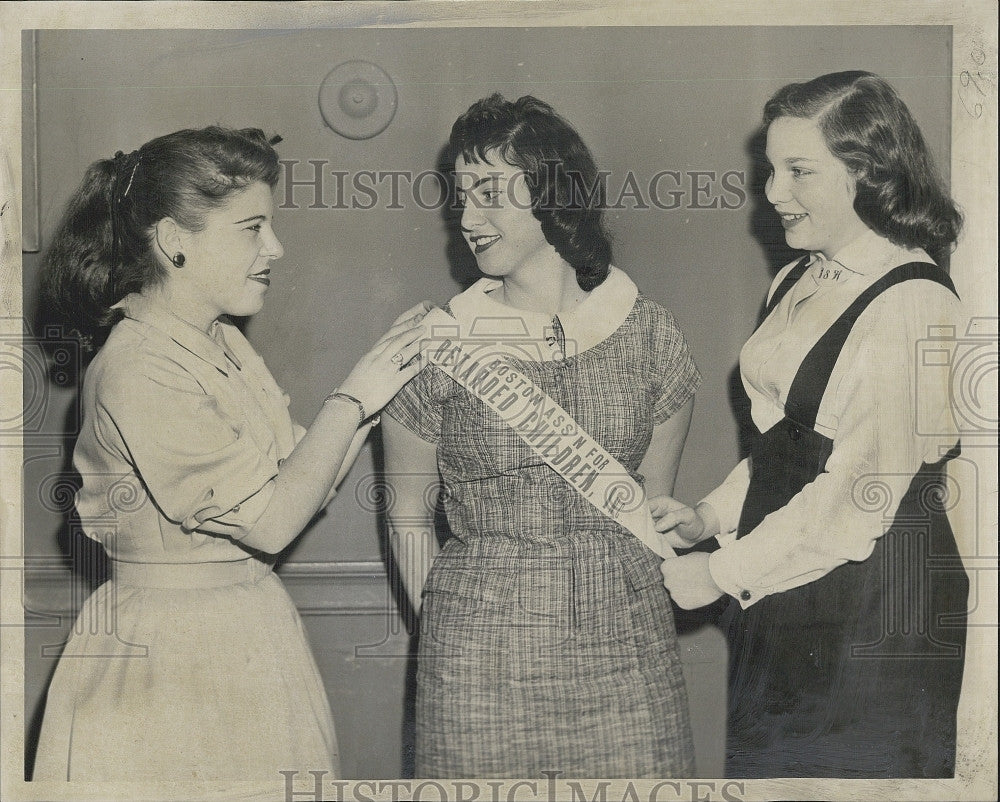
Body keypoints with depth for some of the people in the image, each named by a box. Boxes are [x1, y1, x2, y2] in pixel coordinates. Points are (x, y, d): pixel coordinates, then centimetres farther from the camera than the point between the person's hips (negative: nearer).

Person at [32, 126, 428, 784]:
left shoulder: (225, 344, 8)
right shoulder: (137, 372, -20)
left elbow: (300, 483, 9)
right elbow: (270, 522, -22)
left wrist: (382, 381, 1)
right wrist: (354, 398, -14)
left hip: (252, 640, 9)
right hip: (173, 652, -8)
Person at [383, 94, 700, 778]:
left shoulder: (648, 330, 1)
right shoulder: (440, 345, -4)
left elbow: (654, 496, 8)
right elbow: (408, 514, 4)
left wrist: (620, 603, 6)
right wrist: (443, 622, 1)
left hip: (625, 645, 2)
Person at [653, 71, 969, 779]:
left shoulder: (914, 308, -19)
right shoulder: (797, 283, 9)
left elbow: (858, 501, -21)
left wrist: (720, 573, -14)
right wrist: (708, 516, 5)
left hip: (876, 604, -8)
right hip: (781, 593, 8)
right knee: (763, 765, 15)